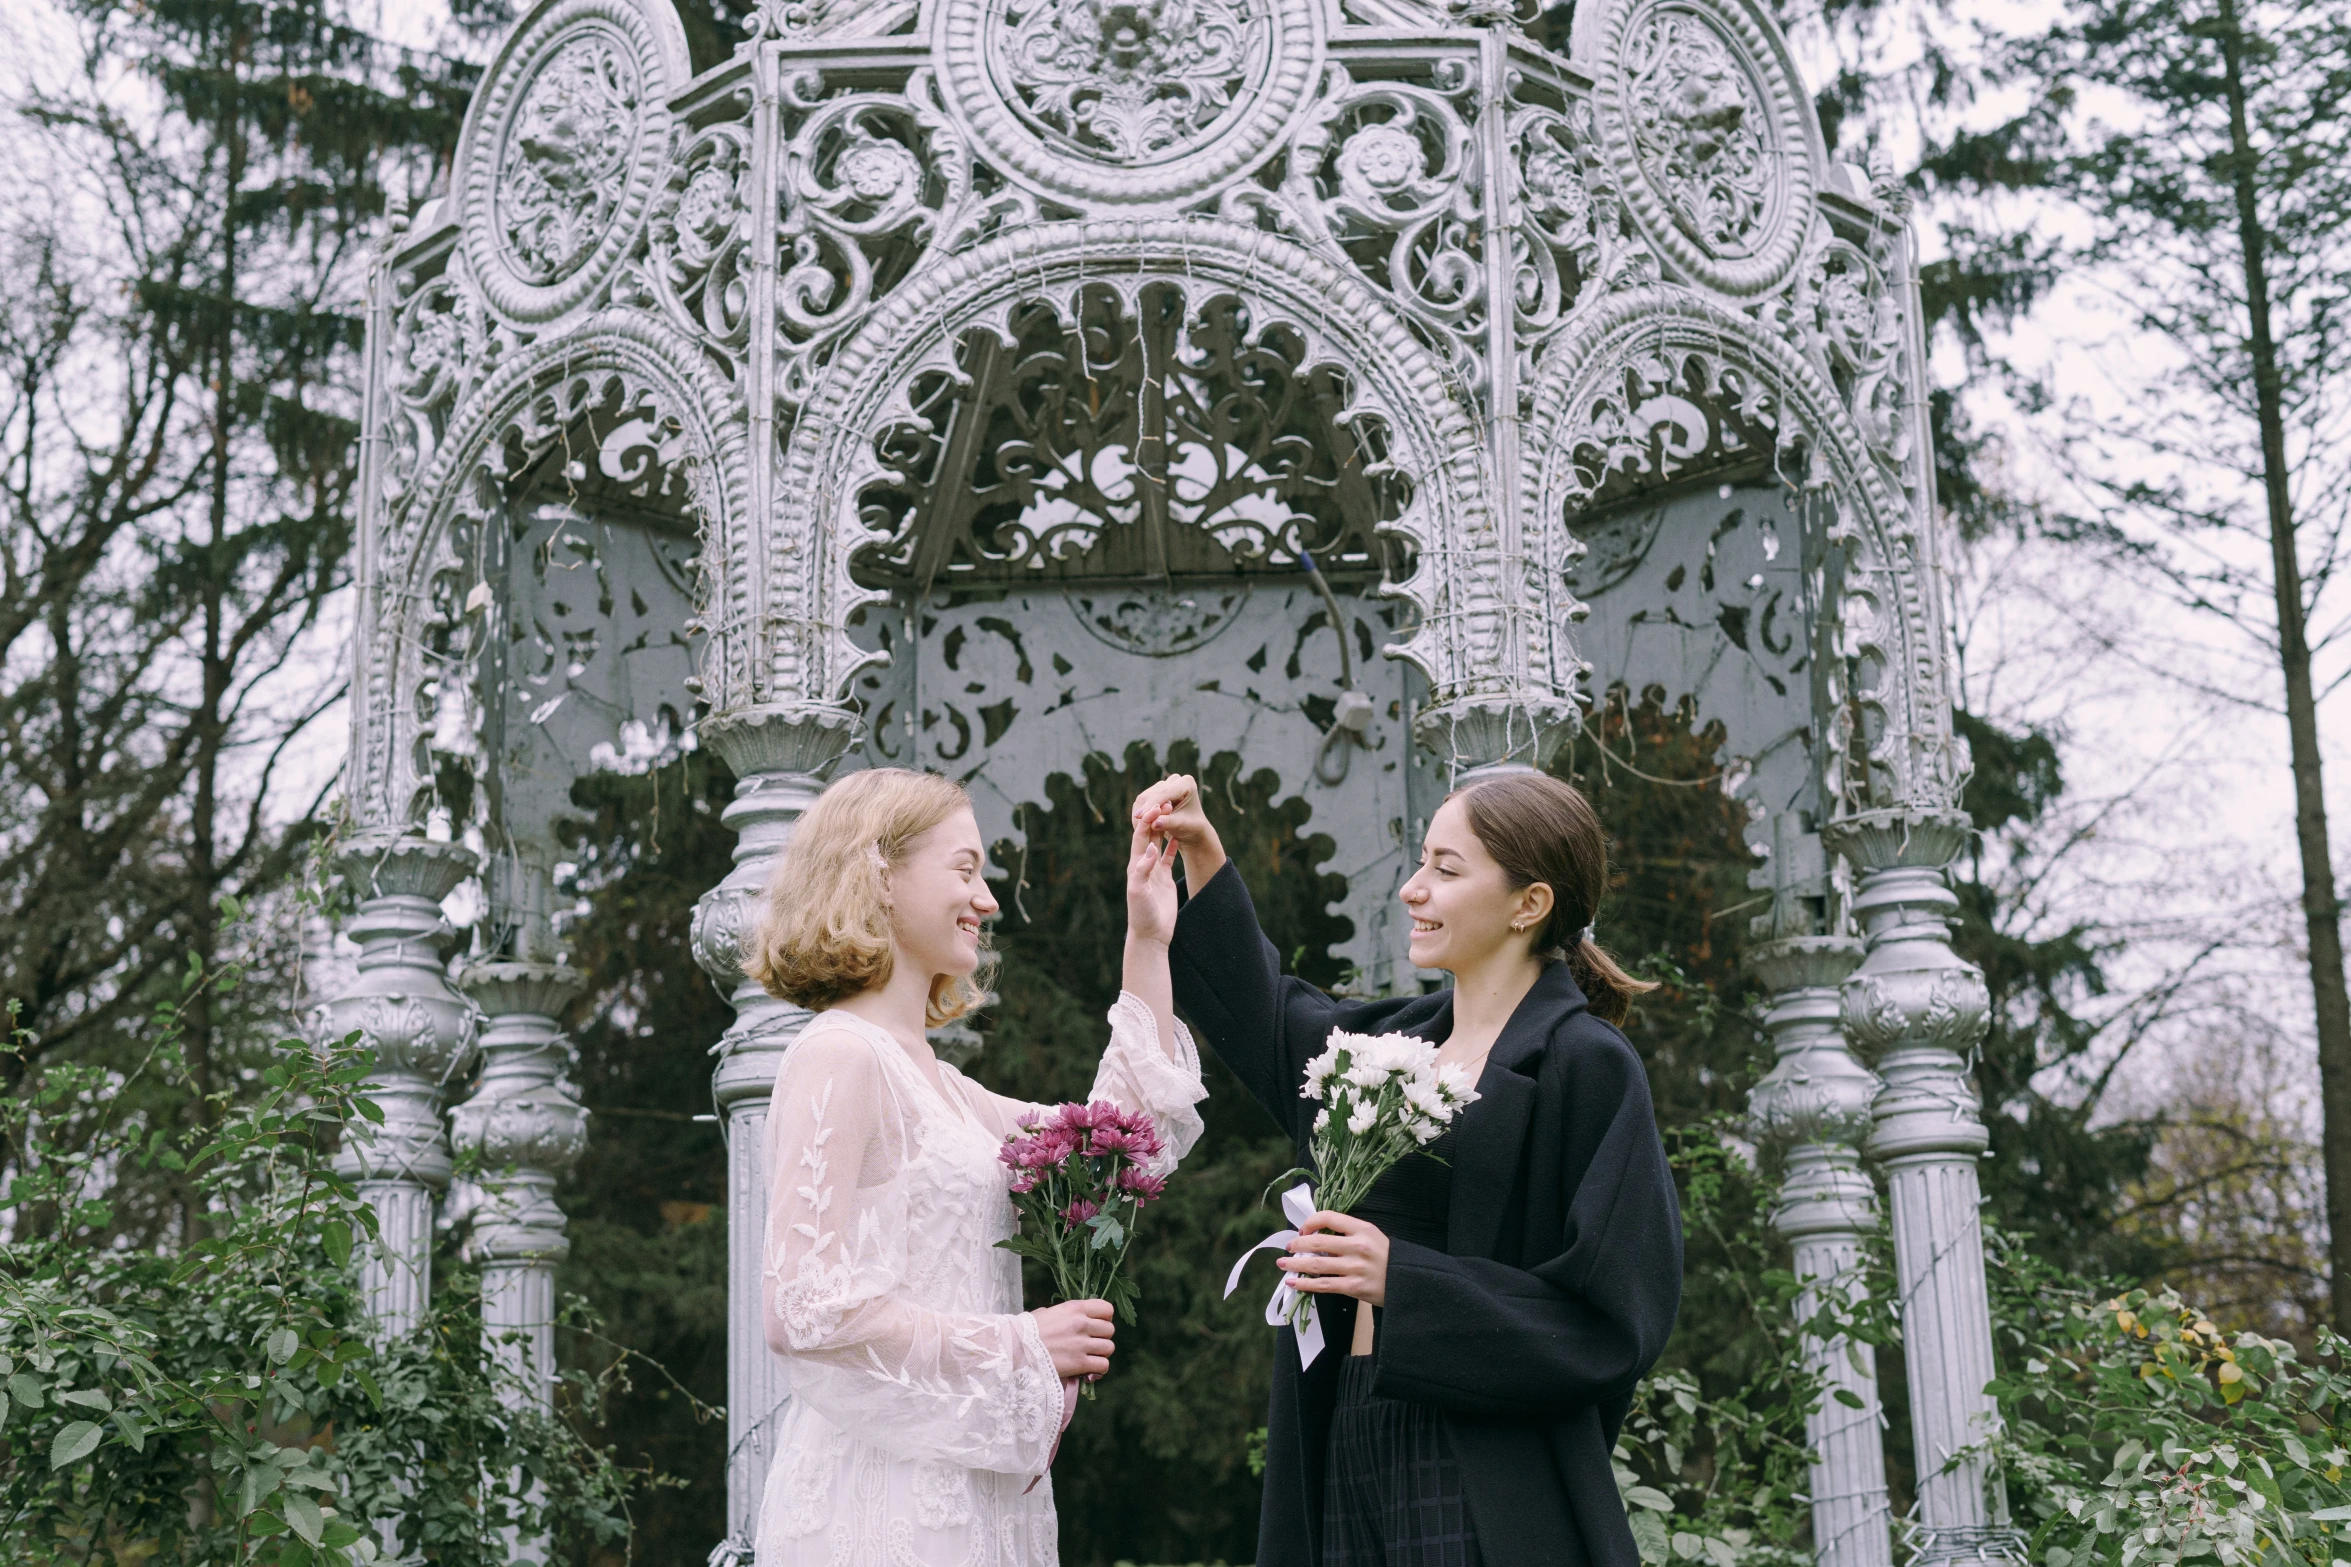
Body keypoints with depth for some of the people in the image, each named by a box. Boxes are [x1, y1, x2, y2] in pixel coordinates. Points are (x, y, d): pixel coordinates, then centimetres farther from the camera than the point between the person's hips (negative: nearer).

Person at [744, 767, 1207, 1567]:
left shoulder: (931, 1078, 15)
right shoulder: (840, 1057, -12)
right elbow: (804, 1311, -19)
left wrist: (1148, 945, 19)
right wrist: (1018, 1347, -13)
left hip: (960, 1492, 9)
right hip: (883, 1499, -9)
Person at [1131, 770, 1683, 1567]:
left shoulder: (1585, 1066, -9)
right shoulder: (1407, 1039, 12)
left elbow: (1615, 1318, -13)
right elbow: (1266, 1020, 32)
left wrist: (1404, 1281, -18)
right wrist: (1202, 854, 24)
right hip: (1351, 1451, 7)